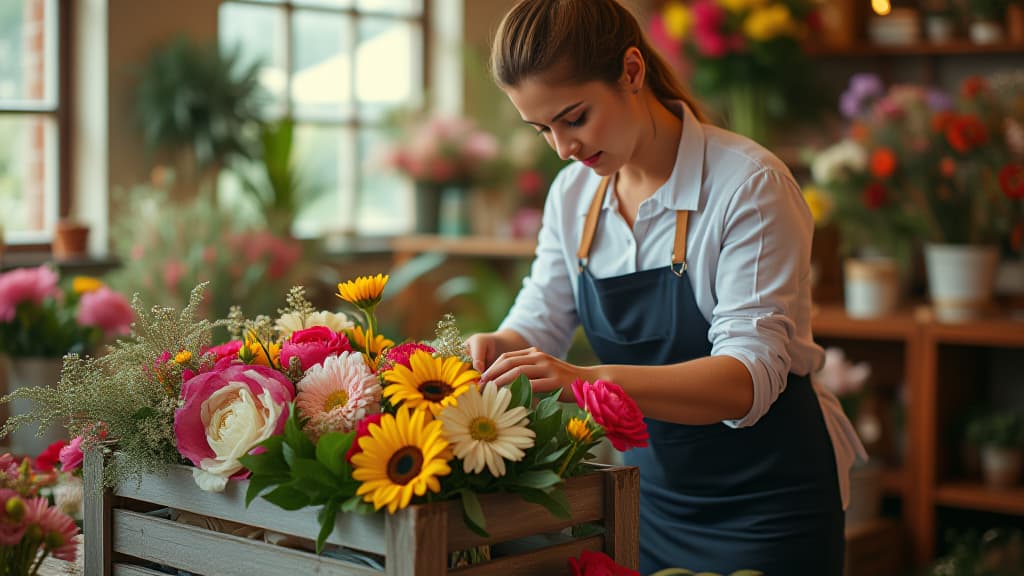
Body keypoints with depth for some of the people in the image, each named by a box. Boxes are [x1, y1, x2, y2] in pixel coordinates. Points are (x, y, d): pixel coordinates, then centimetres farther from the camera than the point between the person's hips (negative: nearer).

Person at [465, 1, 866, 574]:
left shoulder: (749, 183, -21)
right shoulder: (573, 194, -1)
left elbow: (749, 376, -29)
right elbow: (538, 325, 6)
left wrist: (592, 380, -43)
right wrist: (494, 347, -19)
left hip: (765, 500, -5)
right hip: (651, 493, 6)